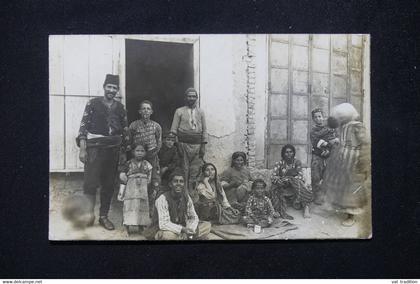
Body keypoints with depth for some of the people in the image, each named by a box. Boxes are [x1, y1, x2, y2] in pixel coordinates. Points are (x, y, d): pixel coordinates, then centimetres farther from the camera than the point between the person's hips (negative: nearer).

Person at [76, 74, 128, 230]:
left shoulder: (120, 108, 10)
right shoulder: (93, 103, -1)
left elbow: (125, 130, 15)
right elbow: (83, 126, -4)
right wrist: (82, 149, -11)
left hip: (113, 149, 4)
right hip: (95, 147, -4)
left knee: (109, 185, 7)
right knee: (91, 182, -9)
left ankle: (103, 216, 17)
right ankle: (89, 214, 3)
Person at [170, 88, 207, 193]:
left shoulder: (201, 112, 13)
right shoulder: (179, 111, 6)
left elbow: (204, 130, 11)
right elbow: (173, 130, 3)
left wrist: (203, 145, 3)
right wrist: (176, 144, -6)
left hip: (197, 144, 2)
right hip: (183, 143, -2)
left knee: (196, 170, 0)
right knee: (184, 170, -1)